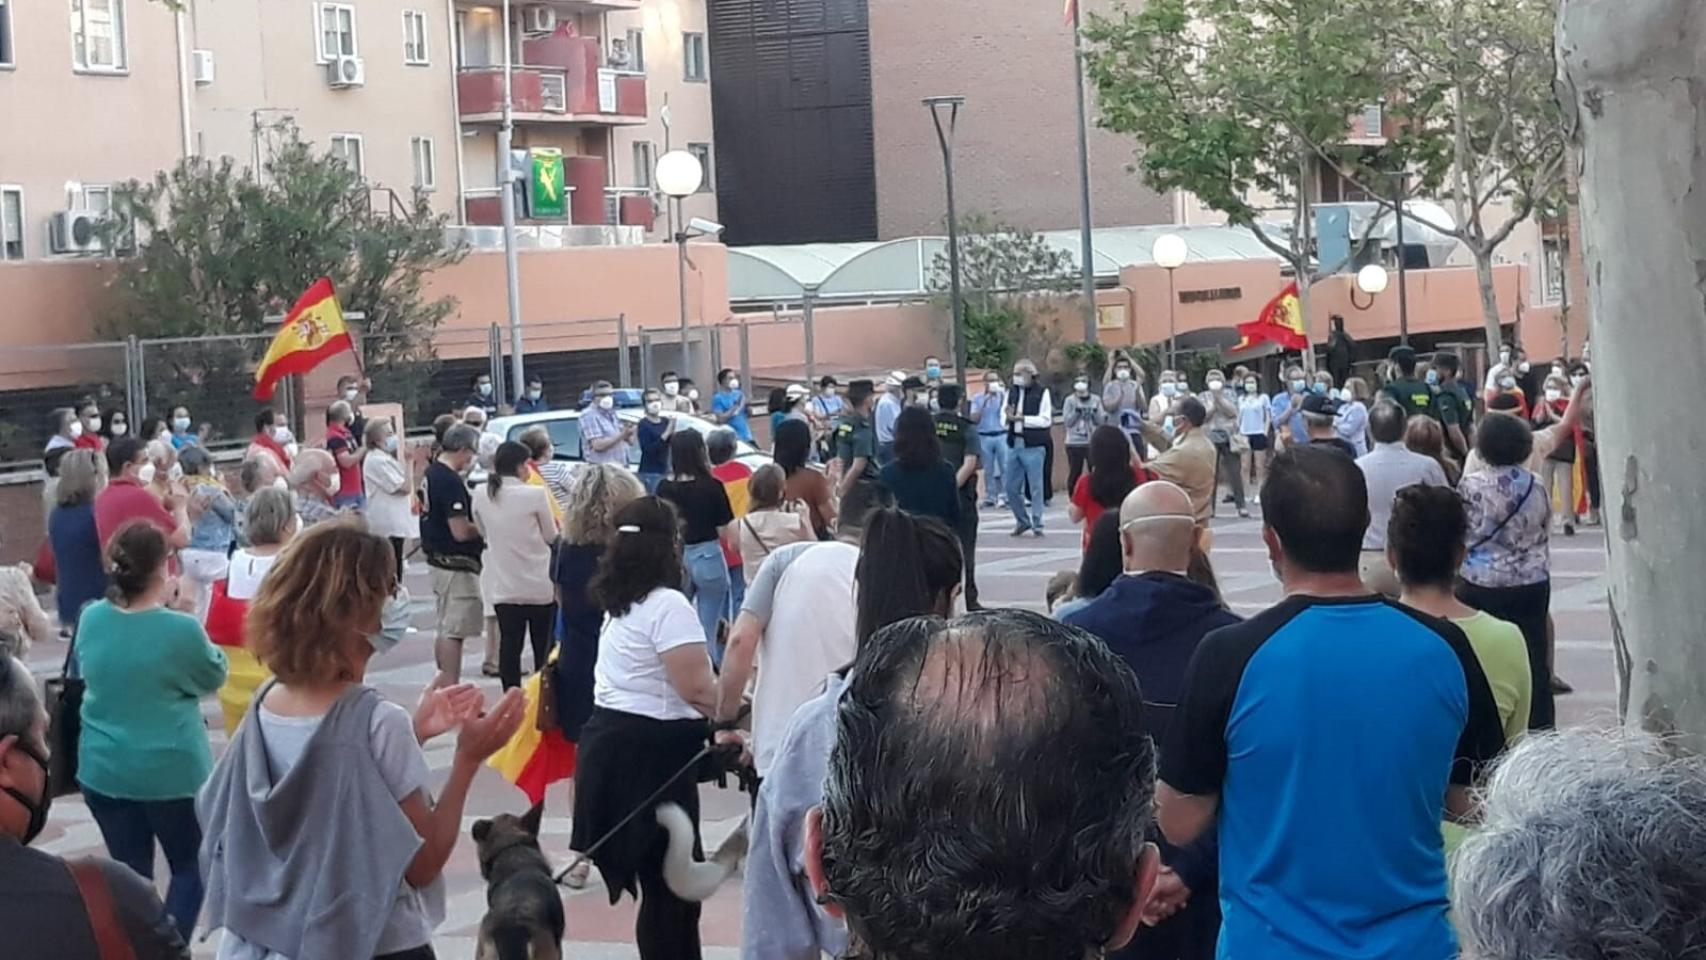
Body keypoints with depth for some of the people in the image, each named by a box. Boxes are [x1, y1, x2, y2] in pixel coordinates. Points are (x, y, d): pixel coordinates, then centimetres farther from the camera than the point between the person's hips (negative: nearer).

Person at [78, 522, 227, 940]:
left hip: (103, 771, 4)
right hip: (171, 772, -4)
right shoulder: (181, 629, -20)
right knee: (190, 867, 16)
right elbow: (214, 676, -1)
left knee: (130, 874, 15)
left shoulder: (91, 619, -6)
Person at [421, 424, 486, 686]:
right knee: (454, 632, -5)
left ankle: (444, 684, 24)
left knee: (445, 629, 17)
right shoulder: (451, 481, -21)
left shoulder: (431, 473, 8)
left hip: (437, 558, 10)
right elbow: (460, 531, -25)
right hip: (455, 563, -10)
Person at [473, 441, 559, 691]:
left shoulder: (481, 494, -3)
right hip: (538, 584, -3)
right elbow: (551, 536, -4)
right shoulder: (536, 494, -16)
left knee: (509, 643, 7)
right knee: (543, 645, 9)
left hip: (502, 585, 3)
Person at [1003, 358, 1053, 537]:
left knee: (1035, 486, -3)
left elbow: (1045, 420, -11)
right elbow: (1004, 418, 11)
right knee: (1011, 487, 7)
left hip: (1033, 446, -5)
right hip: (1014, 444, 6)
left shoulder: (1042, 393, -3)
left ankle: (1037, 524, 6)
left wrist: (1022, 418, -15)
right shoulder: (1011, 393, 13)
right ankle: (1022, 521, 23)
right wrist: (1009, 418, -12)